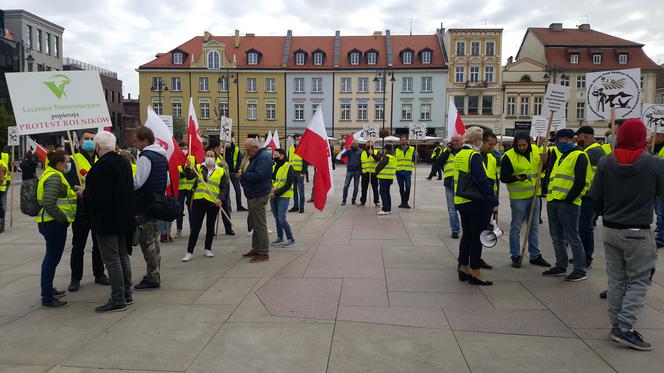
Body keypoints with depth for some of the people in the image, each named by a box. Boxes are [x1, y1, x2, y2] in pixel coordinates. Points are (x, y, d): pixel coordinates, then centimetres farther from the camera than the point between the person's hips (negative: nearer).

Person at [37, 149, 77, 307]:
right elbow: (49, 204, -27)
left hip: (48, 223, 11)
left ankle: (48, 289, 35)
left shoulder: (50, 174, 16)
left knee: (51, 257, 21)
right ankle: (47, 298, 2)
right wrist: (63, 219, -18)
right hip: (54, 224, -11)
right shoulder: (54, 178, -17)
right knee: (52, 259, -5)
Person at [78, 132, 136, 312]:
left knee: (111, 260, -3)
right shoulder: (123, 162, 8)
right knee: (122, 255, 17)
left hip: (107, 221, -9)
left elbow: (97, 196, -27)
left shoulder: (101, 166, -20)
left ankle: (118, 300, 3)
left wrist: (84, 193, -6)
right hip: (123, 219, 9)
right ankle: (126, 294, 26)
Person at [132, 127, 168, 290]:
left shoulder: (146, 157, -16)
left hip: (145, 206, -9)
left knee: (146, 242, -3)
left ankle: (152, 279, 2)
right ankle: (154, 275, 25)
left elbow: (137, 183, -20)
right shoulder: (162, 156, 12)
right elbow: (167, 180, 19)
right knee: (154, 239, 16)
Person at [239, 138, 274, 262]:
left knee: (260, 225, -7)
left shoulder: (263, 158, -15)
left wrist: (243, 176, -16)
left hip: (259, 196, -11)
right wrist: (243, 176, 5)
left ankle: (264, 253, -1)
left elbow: (258, 175, -27)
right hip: (253, 196, 11)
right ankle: (256, 249, 26)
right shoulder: (255, 158, 19)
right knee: (255, 224, 17)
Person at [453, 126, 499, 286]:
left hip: (461, 201, 9)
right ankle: (475, 273, 8)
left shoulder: (459, 155, 11)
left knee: (467, 234, 17)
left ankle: (463, 268, 24)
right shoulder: (474, 155, -16)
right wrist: (493, 202, -15)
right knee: (477, 236, 1)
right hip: (477, 203, -9)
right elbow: (483, 181, -19)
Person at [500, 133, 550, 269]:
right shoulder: (508, 157, -13)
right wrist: (516, 178, -30)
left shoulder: (535, 150, 3)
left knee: (533, 226, 14)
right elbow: (503, 178, -13)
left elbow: (541, 170, 15)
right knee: (516, 227, 3)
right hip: (518, 196, -5)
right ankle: (515, 256, 15)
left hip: (534, 194, 5)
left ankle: (535, 256, 24)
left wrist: (543, 161, -6)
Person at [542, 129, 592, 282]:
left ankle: (580, 270, 5)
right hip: (553, 202, 9)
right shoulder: (561, 157, 23)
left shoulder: (579, 156, -6)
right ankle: (561, 266, 25)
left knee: (572, 237, -4)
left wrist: (568, 199, -17)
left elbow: (580, 181, -15)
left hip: (568, 203, -9)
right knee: (557, 237, 14)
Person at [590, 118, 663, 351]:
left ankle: (616, 325, 21)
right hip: (638, 233, -4)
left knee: (616, 279, 14)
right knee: (639, 281, 5)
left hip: (611, 230, 4)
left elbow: (595, 197, 2)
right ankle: (625, 328, -1)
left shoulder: (605, 163, -3)